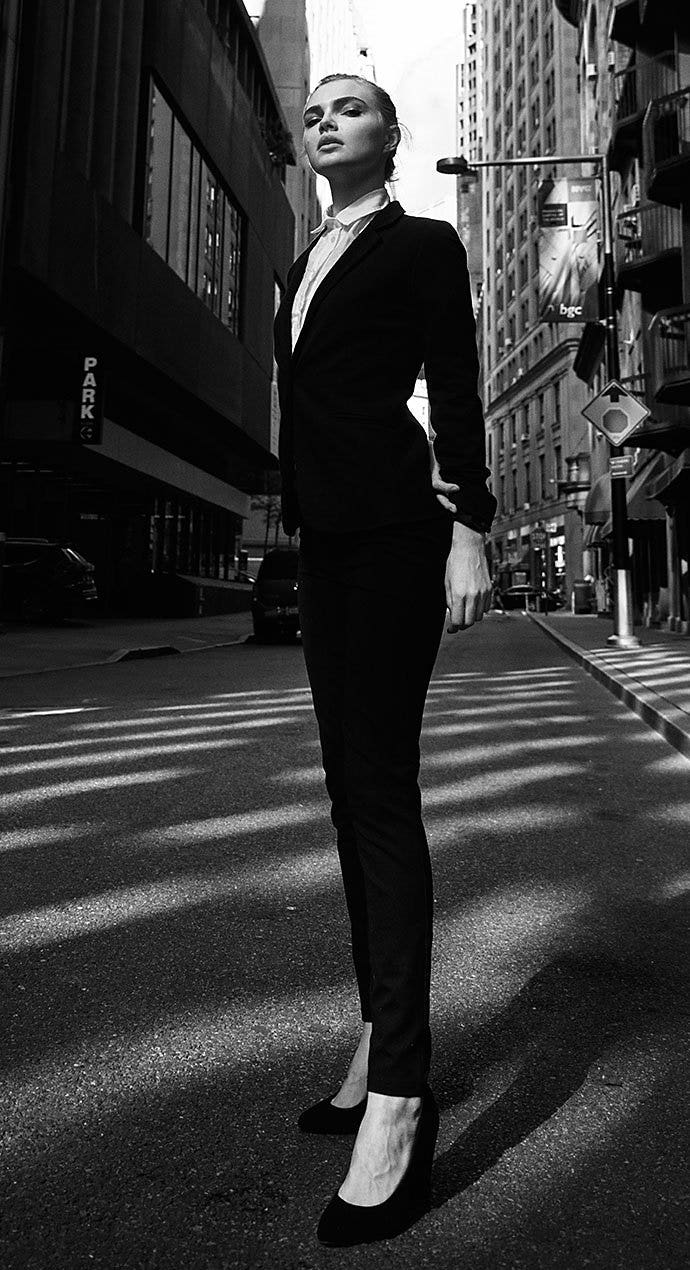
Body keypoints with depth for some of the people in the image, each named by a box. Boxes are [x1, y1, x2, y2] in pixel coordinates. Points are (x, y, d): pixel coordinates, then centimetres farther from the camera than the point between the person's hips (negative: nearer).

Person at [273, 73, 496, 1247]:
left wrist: (470, 530, -13)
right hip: (323, 537, 8)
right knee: (353, 786, 6)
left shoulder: (424, 244, 6)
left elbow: (456, 394, -3)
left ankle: (400, 1093, -7)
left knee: (379, 786, -14)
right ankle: (383, 1034, 17)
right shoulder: (305, 264, 26)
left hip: (392, 527, -8)